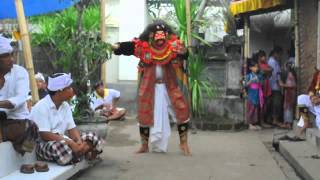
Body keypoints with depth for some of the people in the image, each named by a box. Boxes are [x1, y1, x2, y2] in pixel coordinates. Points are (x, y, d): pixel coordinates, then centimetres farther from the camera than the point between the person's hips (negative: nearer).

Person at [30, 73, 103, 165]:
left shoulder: (65, 106, 8)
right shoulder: (41, 107, -16)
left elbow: (71, 128, 4)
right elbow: (45, 135, -24)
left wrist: (79, 141, -19)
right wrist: (70, 143, -31)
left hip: (64, 140, 7)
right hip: (44, 144, -7)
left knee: (92, 138, -6)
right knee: (62, 146, -39)